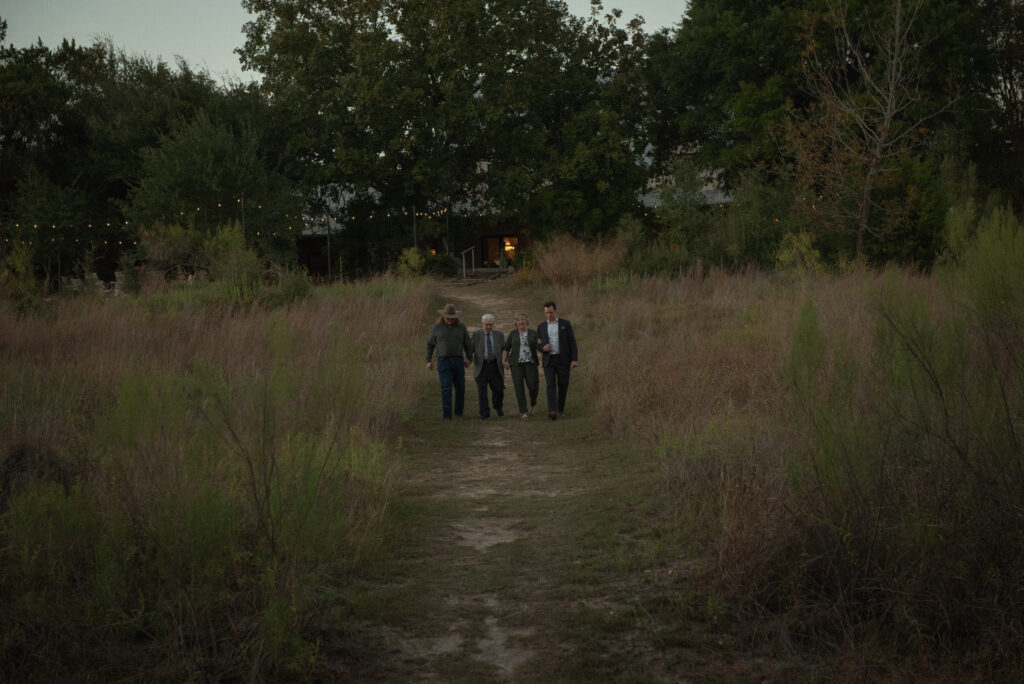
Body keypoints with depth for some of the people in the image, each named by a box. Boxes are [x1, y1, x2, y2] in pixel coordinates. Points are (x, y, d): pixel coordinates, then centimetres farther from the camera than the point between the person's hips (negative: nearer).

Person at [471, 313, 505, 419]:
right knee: (482, 390, -8)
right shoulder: (476, 334, 6)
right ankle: (484, 414, -4)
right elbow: (470, 348, -1)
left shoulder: (499, 335, 11)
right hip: (481, 366, -2)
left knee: (498, 389, 4)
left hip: (495, 366, 2)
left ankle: (497, 406, 33)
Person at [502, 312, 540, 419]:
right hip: (516, 364, 0)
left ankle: (532, 405, 22)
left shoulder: (533, 333, 8)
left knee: (532, 385, -8)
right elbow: (506, 348, 8)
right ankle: (523, 411, -3)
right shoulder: (512, 334, 9)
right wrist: (503, 361, -4)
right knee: (519, 387, -8)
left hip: (530, 363, 0)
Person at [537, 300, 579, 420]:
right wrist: (543, 348, -12)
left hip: (563, 360, 0)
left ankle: (560, 409, 24)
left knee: (563, 386, 4)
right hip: (549, 361, 0)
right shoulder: (541, 327, 8)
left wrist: (575, 360, -11)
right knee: (551, 385, -15)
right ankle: (552, 411, -26)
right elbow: (538, 345, 14)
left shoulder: (565, 324, 2)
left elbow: (572, 342, -1)